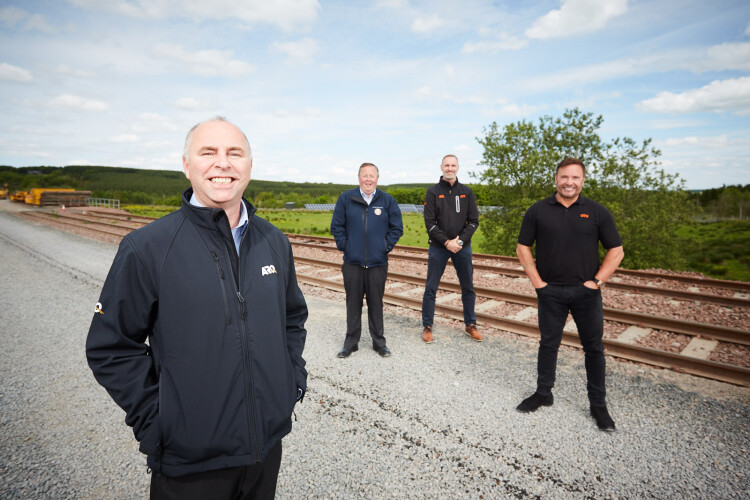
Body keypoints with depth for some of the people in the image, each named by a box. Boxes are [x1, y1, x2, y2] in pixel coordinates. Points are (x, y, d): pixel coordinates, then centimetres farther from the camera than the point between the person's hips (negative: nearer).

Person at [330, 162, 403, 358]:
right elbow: (336, 226, 6)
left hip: (378, 263, 0)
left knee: (376, 303, 9)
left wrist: (387, 246, -1)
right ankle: (351, 341, 24)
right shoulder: (346, 198, 1)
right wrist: (344, 246, -1)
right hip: (352, 262, 0)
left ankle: (379, 341, 24)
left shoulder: (388, 201, 3)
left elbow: (397, 228, 7)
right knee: (353, 304, 9)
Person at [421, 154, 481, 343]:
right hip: (438, 247, -2)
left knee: (468, 287, 10)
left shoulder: (466, 192, 6)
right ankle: (427, 327, 13)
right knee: (431, 288, 1)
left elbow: (474, 221, 3)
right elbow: (429, 223, -6)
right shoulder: (433, 192, 0)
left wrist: (460, 240, -11)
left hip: (463, 247, 3)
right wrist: (446, 242, -15)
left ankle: (470, 325, 25)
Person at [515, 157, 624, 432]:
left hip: (586, 292, 0)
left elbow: (616, 250, 3)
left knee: (594, 347, 8)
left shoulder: (597, 212, 0)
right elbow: (523, 248, 3)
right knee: (548, 344, 11)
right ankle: (543, 393, 28)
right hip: (550, 291, 0)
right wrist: (536, 281, -4)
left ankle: (598, 404, 23)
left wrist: (597, 281, -6)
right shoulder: (538, 211, 0)